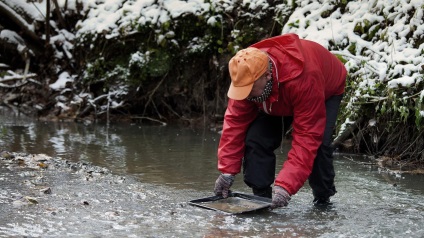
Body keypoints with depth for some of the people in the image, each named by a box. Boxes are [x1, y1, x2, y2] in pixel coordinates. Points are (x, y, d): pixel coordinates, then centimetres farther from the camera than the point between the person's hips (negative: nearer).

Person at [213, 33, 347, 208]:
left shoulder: (303, 78, -48)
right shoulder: (245, 75, -32)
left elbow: (307, 138, -45)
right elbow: (235, 121, -23)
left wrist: (285, 185, -49)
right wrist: (227, 170, -28)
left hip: (327, 91, -4)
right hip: (277, 99, 5)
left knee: (317, 143, -26)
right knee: (256, 139, -17)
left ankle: (323, 199, -2)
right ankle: (261, 197, -3)